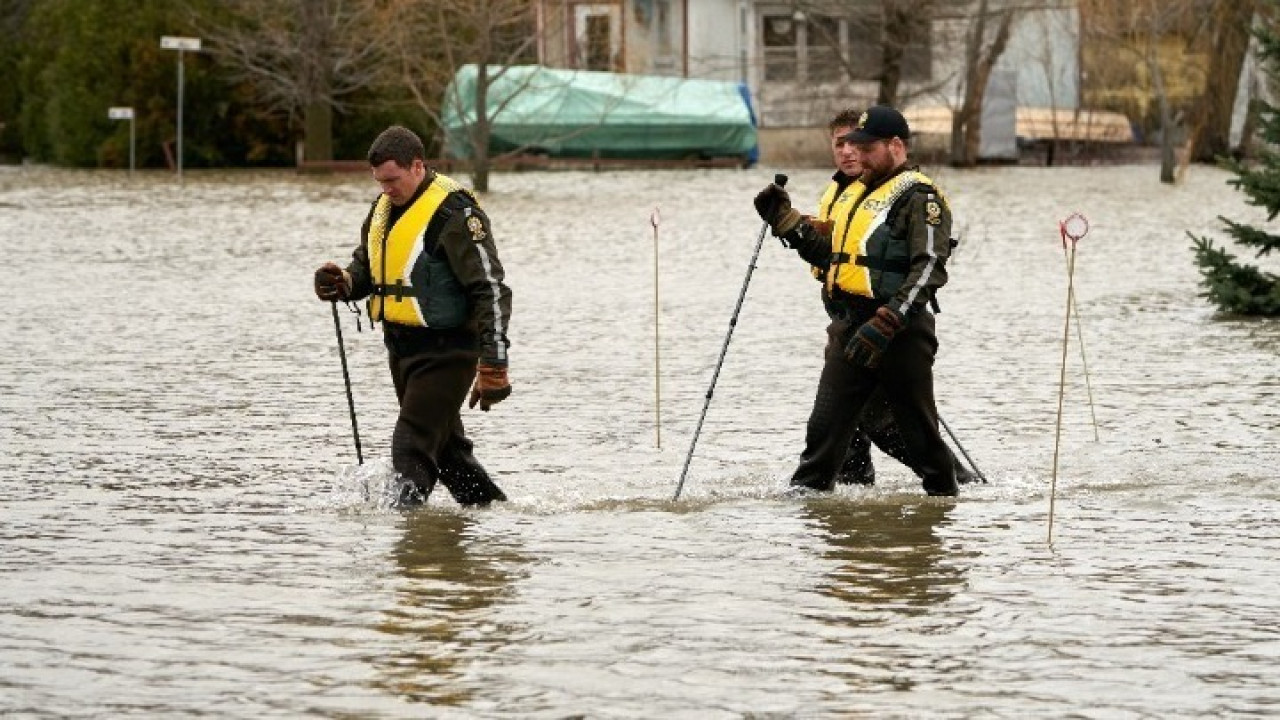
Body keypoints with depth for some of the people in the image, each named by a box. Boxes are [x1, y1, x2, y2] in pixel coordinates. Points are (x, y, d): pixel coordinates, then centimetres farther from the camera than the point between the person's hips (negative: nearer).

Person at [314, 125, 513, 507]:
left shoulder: (455, 214, -17)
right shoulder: (384, 207, 10)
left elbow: (491, 291, -19)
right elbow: (365, 265, 25)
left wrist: (492, 367, -24)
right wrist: (344, 283, -1)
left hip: (445, 351, -9)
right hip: (401, 347, 9)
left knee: (412, 448, -14)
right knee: (444, 446, 18)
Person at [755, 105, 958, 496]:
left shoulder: (918, 196, -8)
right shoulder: (854, 193, 19)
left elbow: (928, 269, -18)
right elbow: (827, 253, 26)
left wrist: (885, 325, -26)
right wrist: (785, 219, 14)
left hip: (899, 332, -8)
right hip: (848, 326, 8)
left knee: (918, 427, 2)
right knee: (827, 420, 5)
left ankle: (945, 495, 15)